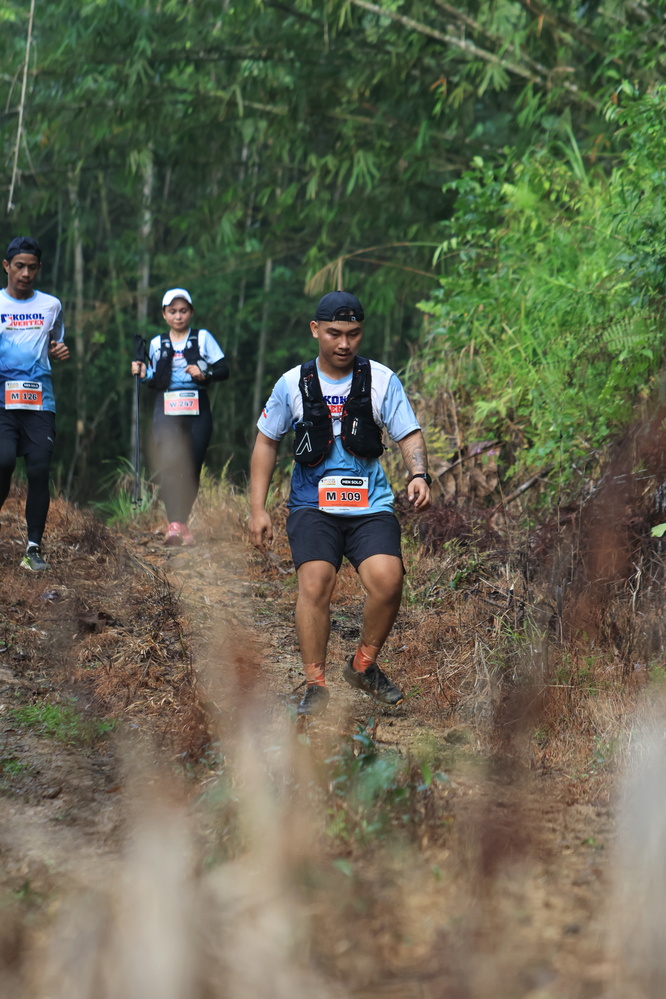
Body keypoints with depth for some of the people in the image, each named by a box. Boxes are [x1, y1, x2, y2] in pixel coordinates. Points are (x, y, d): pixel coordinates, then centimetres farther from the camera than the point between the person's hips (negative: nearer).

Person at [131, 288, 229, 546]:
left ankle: (183, 524, 15)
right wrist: (143, 374, 1)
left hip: (197, 411, 0)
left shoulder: (203, 338, 8)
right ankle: (174, 525, -29)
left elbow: (223, 370, 3)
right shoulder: (157, 343, 14)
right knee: (169, 464, -20)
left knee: (191, 469, 0)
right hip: (166, 410, 0)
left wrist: (205, 374, -14)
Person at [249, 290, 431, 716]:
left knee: (387, 579, -22)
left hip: (371, 506, 0)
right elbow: (266, 442, 14)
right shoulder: (293, 383, 5)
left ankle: (364, 665, 3)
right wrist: (258, 509, 8)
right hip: (313, 506, 0)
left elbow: (410, 435, 4)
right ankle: (315, 685, -10)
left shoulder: (382, 380, 3)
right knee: (315, 582, -22)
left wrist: (419, 476, -17)